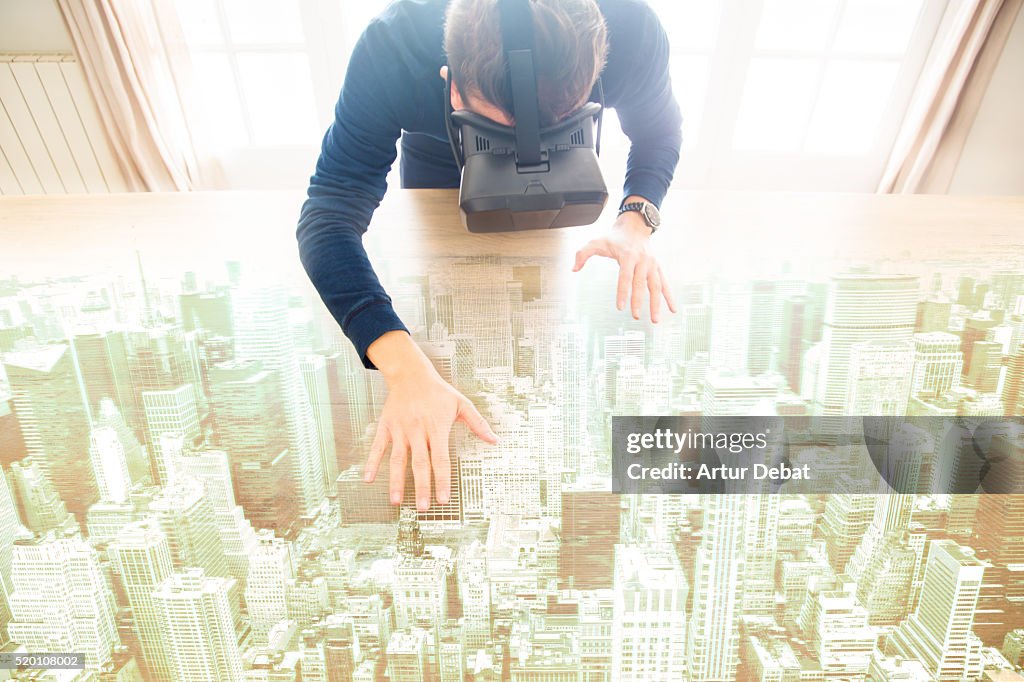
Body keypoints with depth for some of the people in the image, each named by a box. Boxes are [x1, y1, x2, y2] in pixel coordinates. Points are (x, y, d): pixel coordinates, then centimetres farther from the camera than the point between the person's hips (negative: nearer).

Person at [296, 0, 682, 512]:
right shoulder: (391, 49, -42)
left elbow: (659, 130, -16)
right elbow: (329, 217, -43)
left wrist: (636, 217, -37)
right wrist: (405, 369, -57)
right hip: (438, 167, 0)